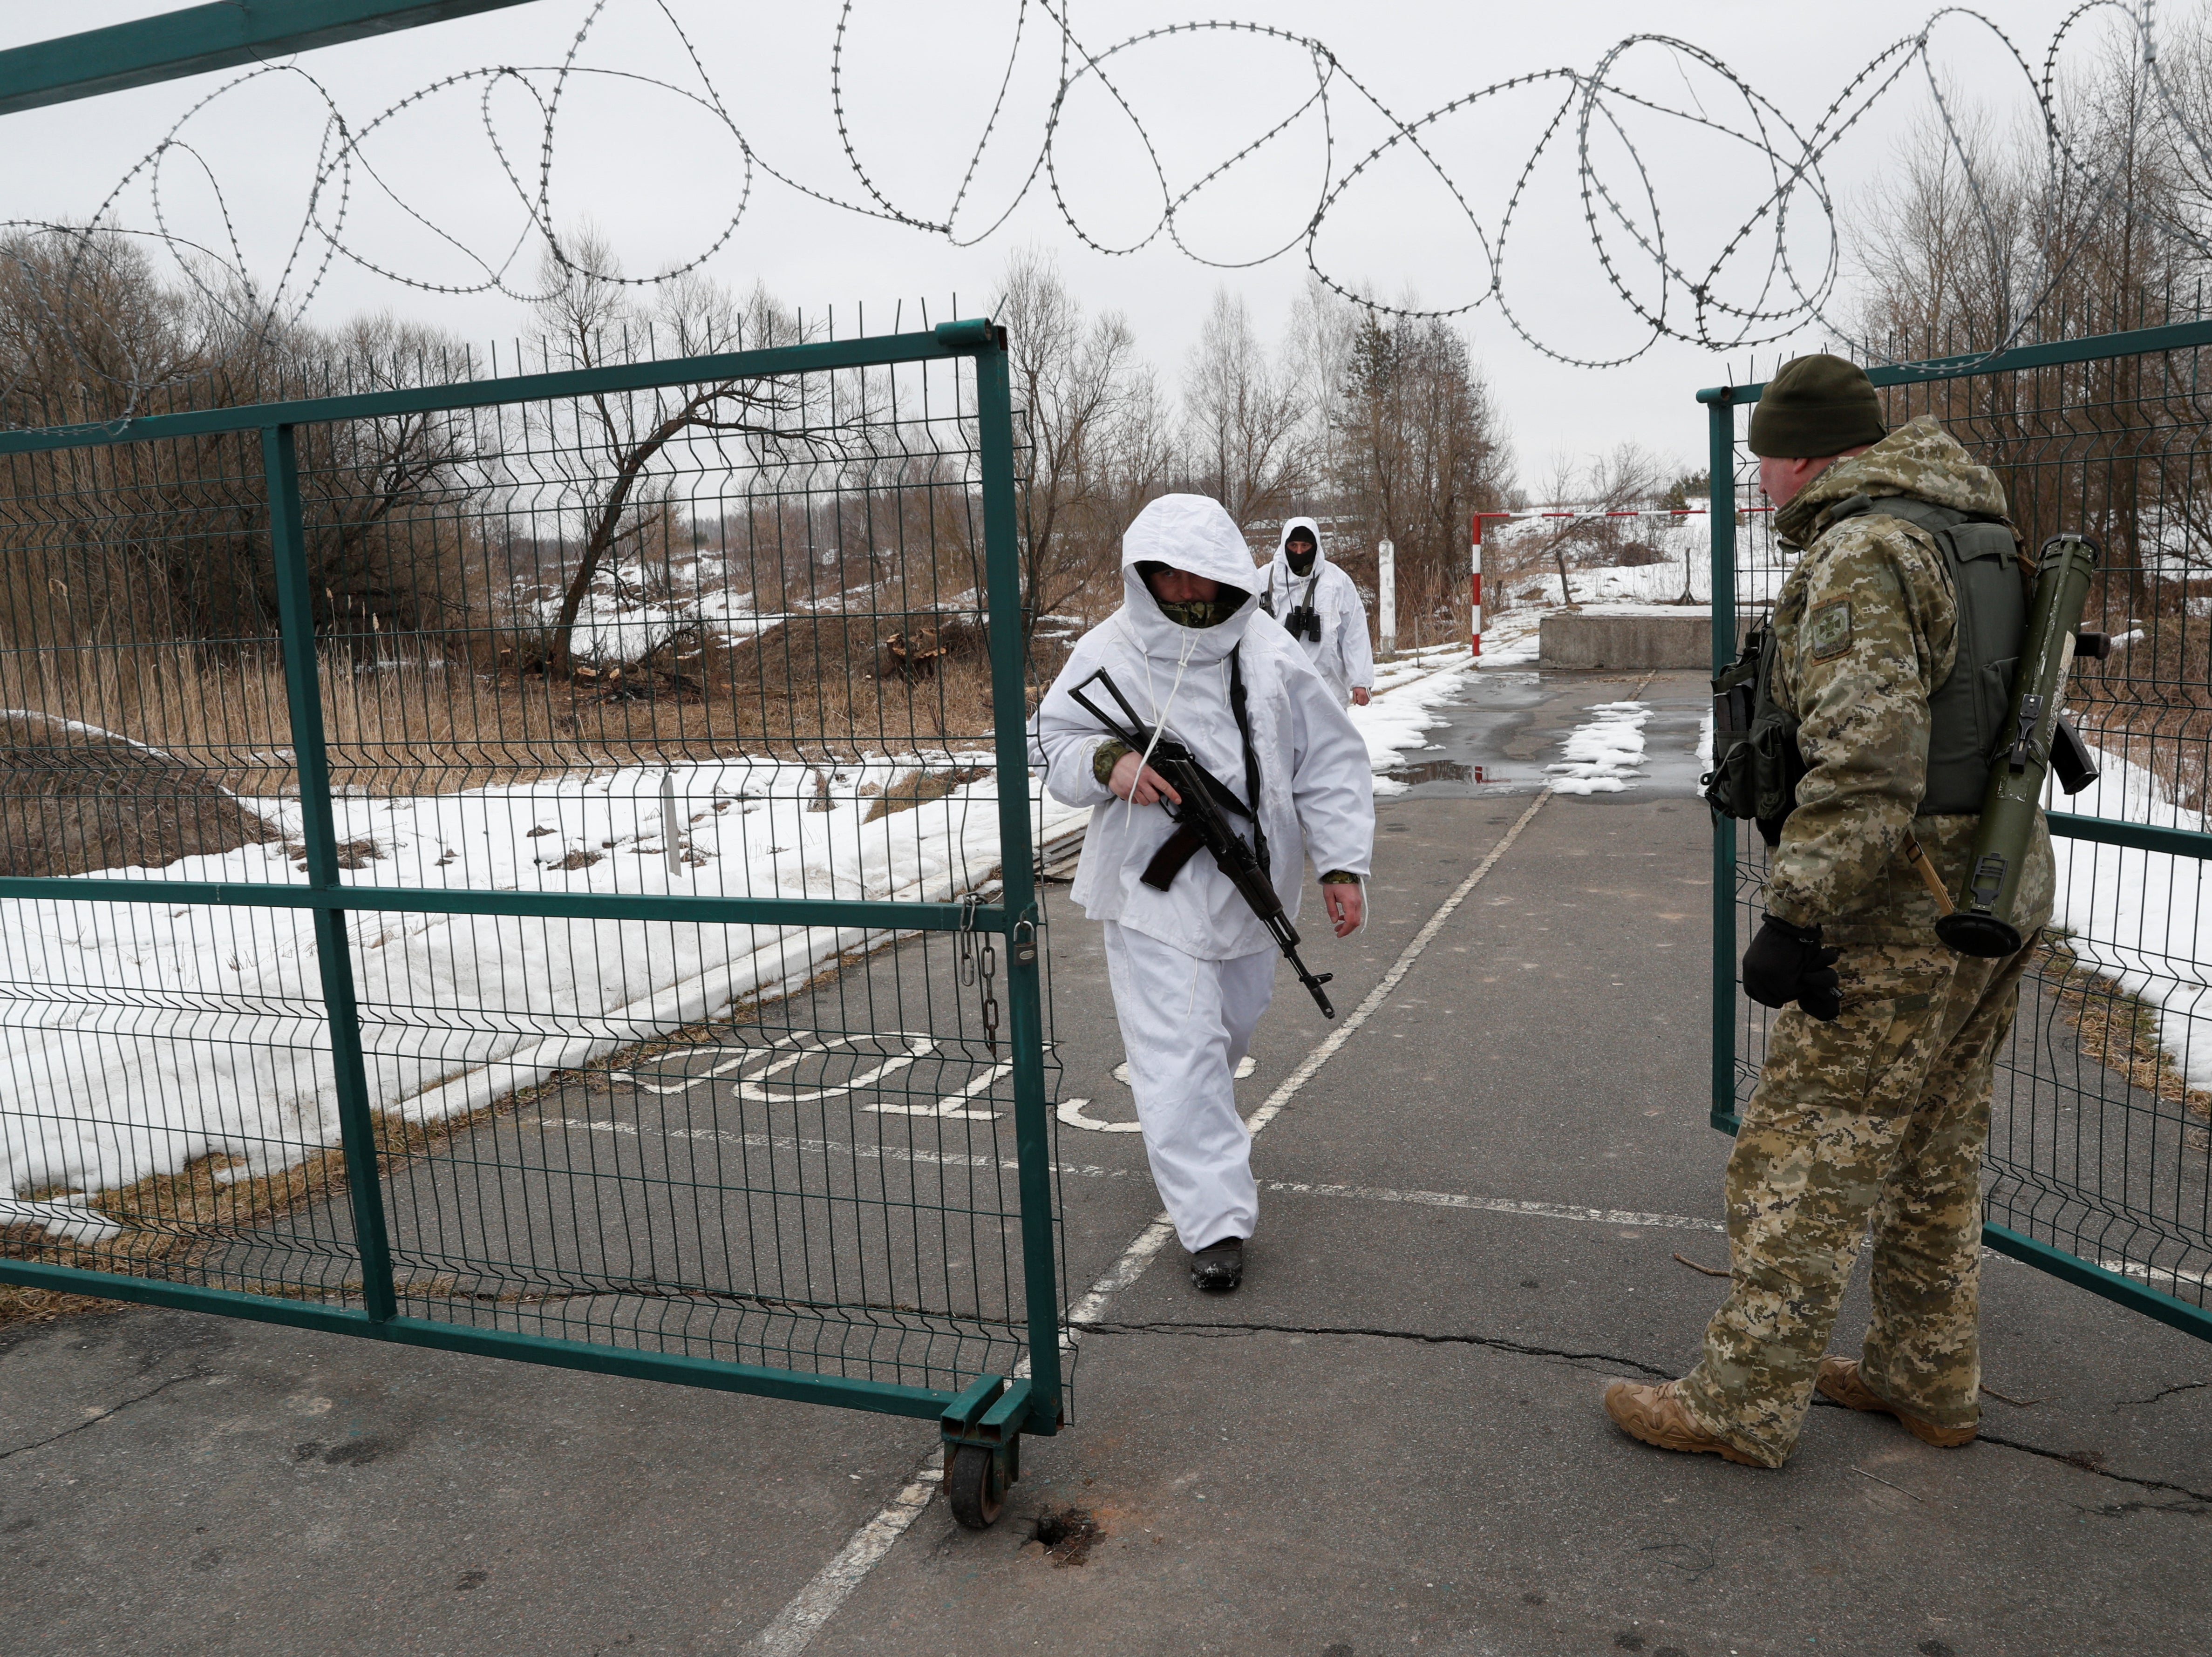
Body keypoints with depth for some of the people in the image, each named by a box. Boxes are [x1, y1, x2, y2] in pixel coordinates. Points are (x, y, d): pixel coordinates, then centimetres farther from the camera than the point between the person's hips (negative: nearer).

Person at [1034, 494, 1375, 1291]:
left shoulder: (1269, 653, -4)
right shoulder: (1107, 653, -7)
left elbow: (1328, 761, -1)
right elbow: (1054, 741, 3)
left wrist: (1342, 863, -7)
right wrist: (1107, 764, -20)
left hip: (1250, 885, 3)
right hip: (1151, 889, -3)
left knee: (1232, 1025, 22)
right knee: (1179, 1051, -8)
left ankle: (1187, 1128, 51)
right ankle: (1215, 1220, -1)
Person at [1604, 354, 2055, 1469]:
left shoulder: (1863, 553, -18)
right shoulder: (1980, 538, 15)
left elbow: (1866, 761, -28)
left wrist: (1795, 916, -26)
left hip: (1903, 918, -10)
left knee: (1804, 1158, -1)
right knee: (1933, 1158, 20)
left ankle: (1743, 1406, 10)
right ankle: (1926, 1382, 33)